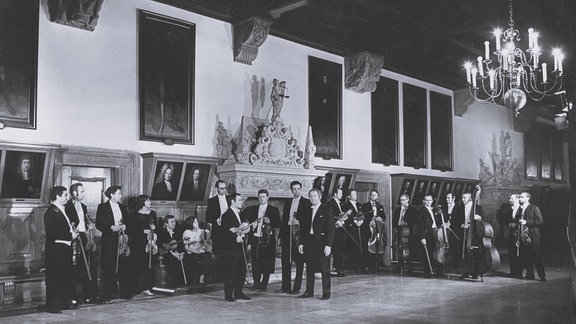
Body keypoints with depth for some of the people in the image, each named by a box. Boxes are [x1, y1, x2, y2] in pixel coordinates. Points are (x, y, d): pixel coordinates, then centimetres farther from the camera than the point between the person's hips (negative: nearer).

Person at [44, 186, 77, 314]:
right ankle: (52, 306, 3)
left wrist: (73, 232, 6)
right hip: (56, 249, -10)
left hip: (65, 248, 10)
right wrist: (70, 236, -19)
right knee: (54, 278, -3)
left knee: (66, 277, 15)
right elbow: (53, 234, -22)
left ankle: (65, 302, 25)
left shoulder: (61, 210, 15)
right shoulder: (51, 212, -15)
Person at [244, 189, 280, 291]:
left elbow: (277, 226, 2)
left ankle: (264, 284, 9)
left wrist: (269, 222, -15)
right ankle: (256, 283, 17)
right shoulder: (252, 209, 13)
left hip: (268, 240, -2)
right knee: (255, 263, 2)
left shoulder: (274, 210, 7)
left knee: (267, 264, -1)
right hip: (255, 239, 2)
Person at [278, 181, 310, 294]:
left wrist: (298, 221, -18)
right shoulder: (287, 203, 16)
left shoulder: (306, 203, 1)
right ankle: (285, 286, 14)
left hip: (299, 234, -5)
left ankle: (297, 288, 5)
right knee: (285, 261, 6)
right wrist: (281, 235, 12)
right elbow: (284, 219, 16)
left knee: (299, 262, -1)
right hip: (287, 234, 5)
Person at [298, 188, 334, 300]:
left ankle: (326, 293, 6)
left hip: (321, 242, -5)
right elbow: (303, 228, 15)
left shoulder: (326, 211, -3)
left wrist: (328, 245, -15)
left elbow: (330, 229, -8)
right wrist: (301, 243, 7)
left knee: (324, 269, -1)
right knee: (309, 269, 9)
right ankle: (309, 291, 17)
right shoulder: (307, 212, 13)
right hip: (309, 242, 5)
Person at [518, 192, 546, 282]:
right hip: (523, 236, 6)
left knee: (536, 256, -5)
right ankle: (530, 275, 13)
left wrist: (526, 222, -15)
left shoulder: (534, 208, -2)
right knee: (525, 256, 4)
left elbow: (540, 220, -11)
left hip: (533, 236, -6)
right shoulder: (520, 209, 16)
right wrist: (519, 223, 2)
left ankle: (542, 276, 2)